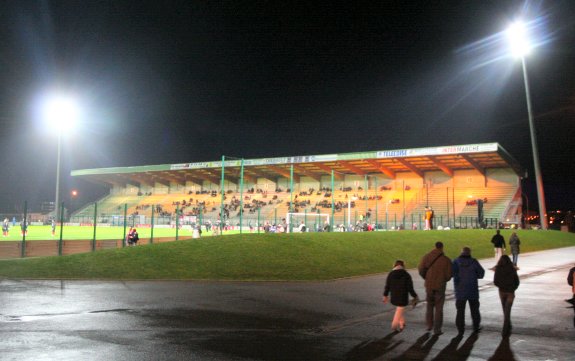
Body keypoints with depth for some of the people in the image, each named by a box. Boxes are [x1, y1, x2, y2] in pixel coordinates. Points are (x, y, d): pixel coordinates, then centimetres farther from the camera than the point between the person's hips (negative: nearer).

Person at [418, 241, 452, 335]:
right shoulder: (446, 260, -9)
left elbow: (421, 269, -10)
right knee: (439, 308, 8)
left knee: (430, 305, 22)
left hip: (429, 285, 2)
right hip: (440, 286, -2)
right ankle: (437, 329, 9)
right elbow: (449, 275, -11)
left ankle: (429, 325, 22)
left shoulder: (426, 257, -5)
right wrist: (444, 280, 12)